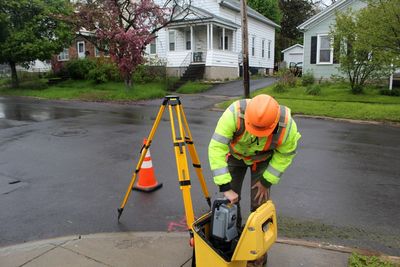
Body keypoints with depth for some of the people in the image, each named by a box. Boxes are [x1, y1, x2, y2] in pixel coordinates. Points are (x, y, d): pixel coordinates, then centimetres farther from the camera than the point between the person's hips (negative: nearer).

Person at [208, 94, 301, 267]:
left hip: (263, 159, 0)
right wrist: (225, 187, -41)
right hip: (235, 154, 1)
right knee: (231, 199, 3)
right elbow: (216, 147, -40)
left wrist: (266, 181, -13)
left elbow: (285, 155, -16)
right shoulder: (234, 113, -42)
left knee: (259, 203, -4)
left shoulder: (288, 126, -36)